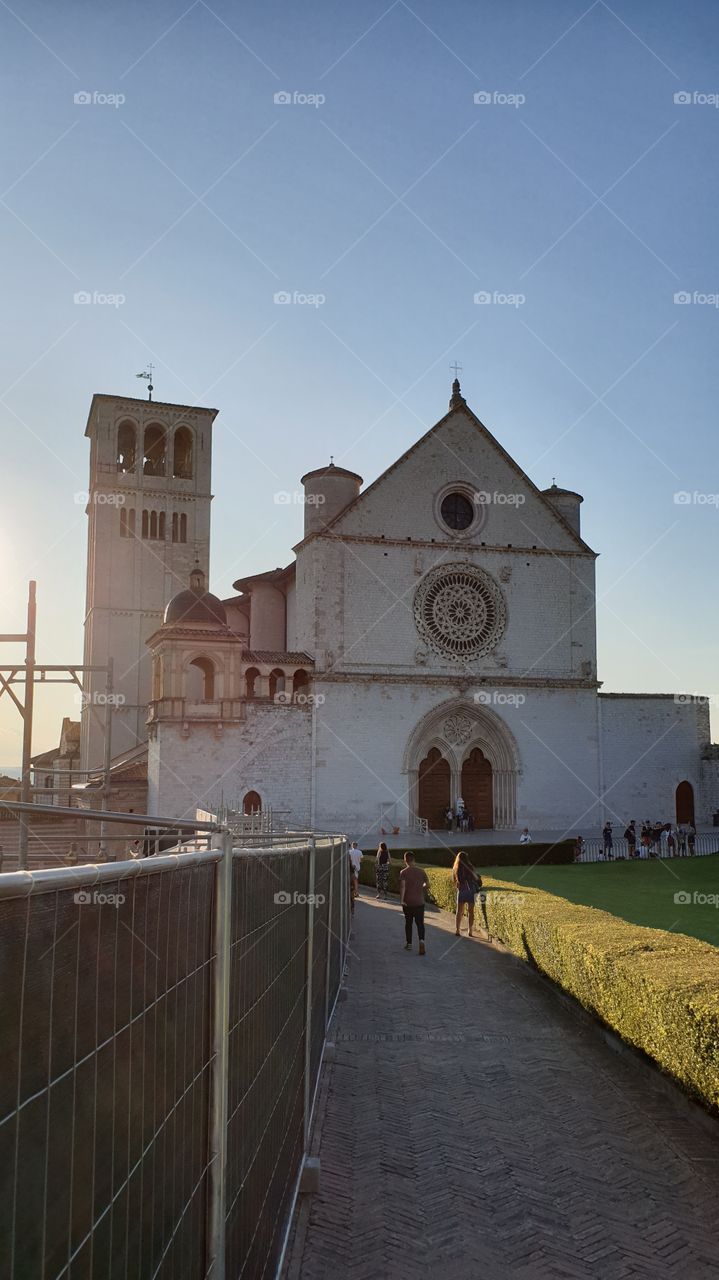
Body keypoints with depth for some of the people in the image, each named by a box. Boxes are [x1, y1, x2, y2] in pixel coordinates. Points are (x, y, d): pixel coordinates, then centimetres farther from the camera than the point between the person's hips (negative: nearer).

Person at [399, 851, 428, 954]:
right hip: (419, 902, 1)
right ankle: (421, 940, -21)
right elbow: (427, 884, 5)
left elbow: (402, 886, -21)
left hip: (408, 903, -1)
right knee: (420, 923, 3)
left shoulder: (403, 872, -9)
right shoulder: (421, 871, 1)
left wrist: (401, 900, -22)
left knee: (408, 923, 14)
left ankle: (409, 944, 23)